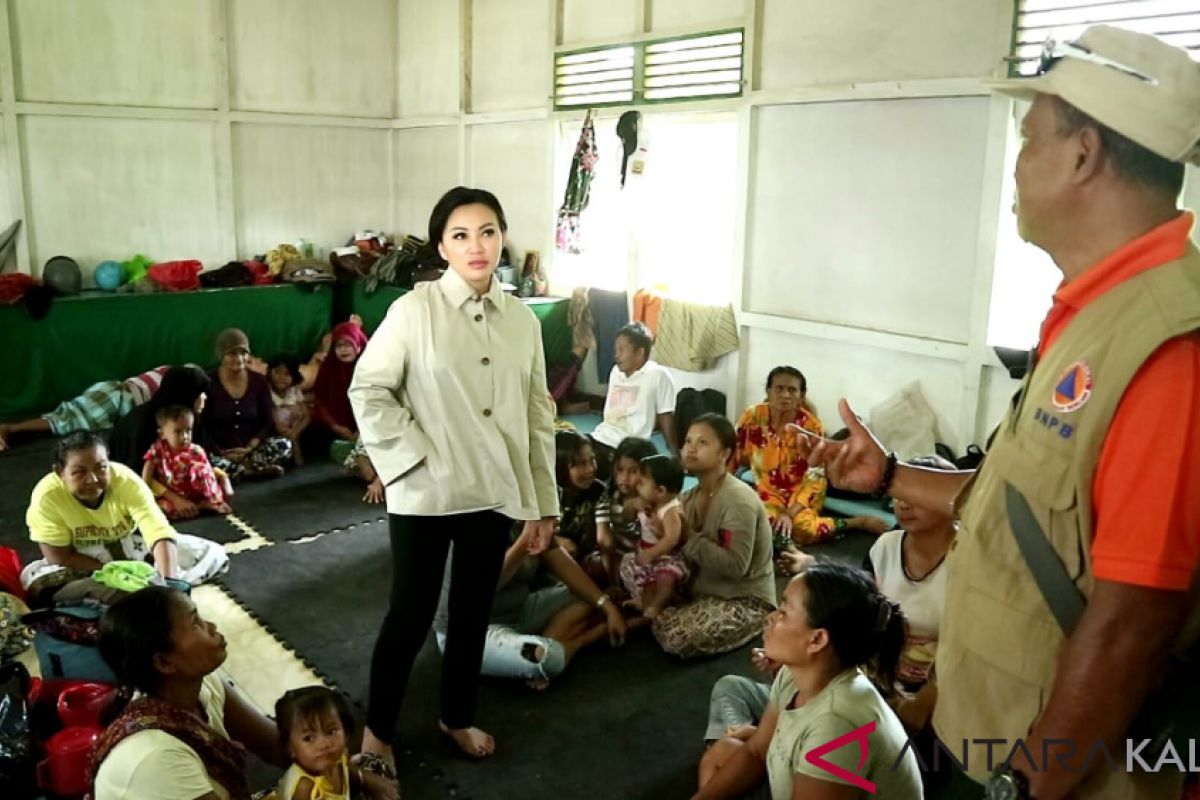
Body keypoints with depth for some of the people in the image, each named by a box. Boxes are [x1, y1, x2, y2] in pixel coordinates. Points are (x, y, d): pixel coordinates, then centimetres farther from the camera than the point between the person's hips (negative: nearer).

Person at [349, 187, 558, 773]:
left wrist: (543, 503, 5)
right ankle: (378, 726, 29)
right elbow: (368, 391, -8)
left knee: (473, 612, 16)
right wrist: (417, 456, -14)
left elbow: (538, 417, 6)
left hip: (494, 493, 4)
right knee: (410, 615, 6)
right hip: (426, 494, -4)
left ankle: (458, 717, 38)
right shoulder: (414, 310, -9)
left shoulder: (523, 320, 3)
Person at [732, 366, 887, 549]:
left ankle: (860, 522, -10)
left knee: (802, 528, -28)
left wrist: (790, 513, -28)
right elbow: (734, 457, -3)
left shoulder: (811, 426, -16)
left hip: (802, 489, -1)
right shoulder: (752, 417, -15)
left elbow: (814, 477, -17)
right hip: (769, 489, 1)